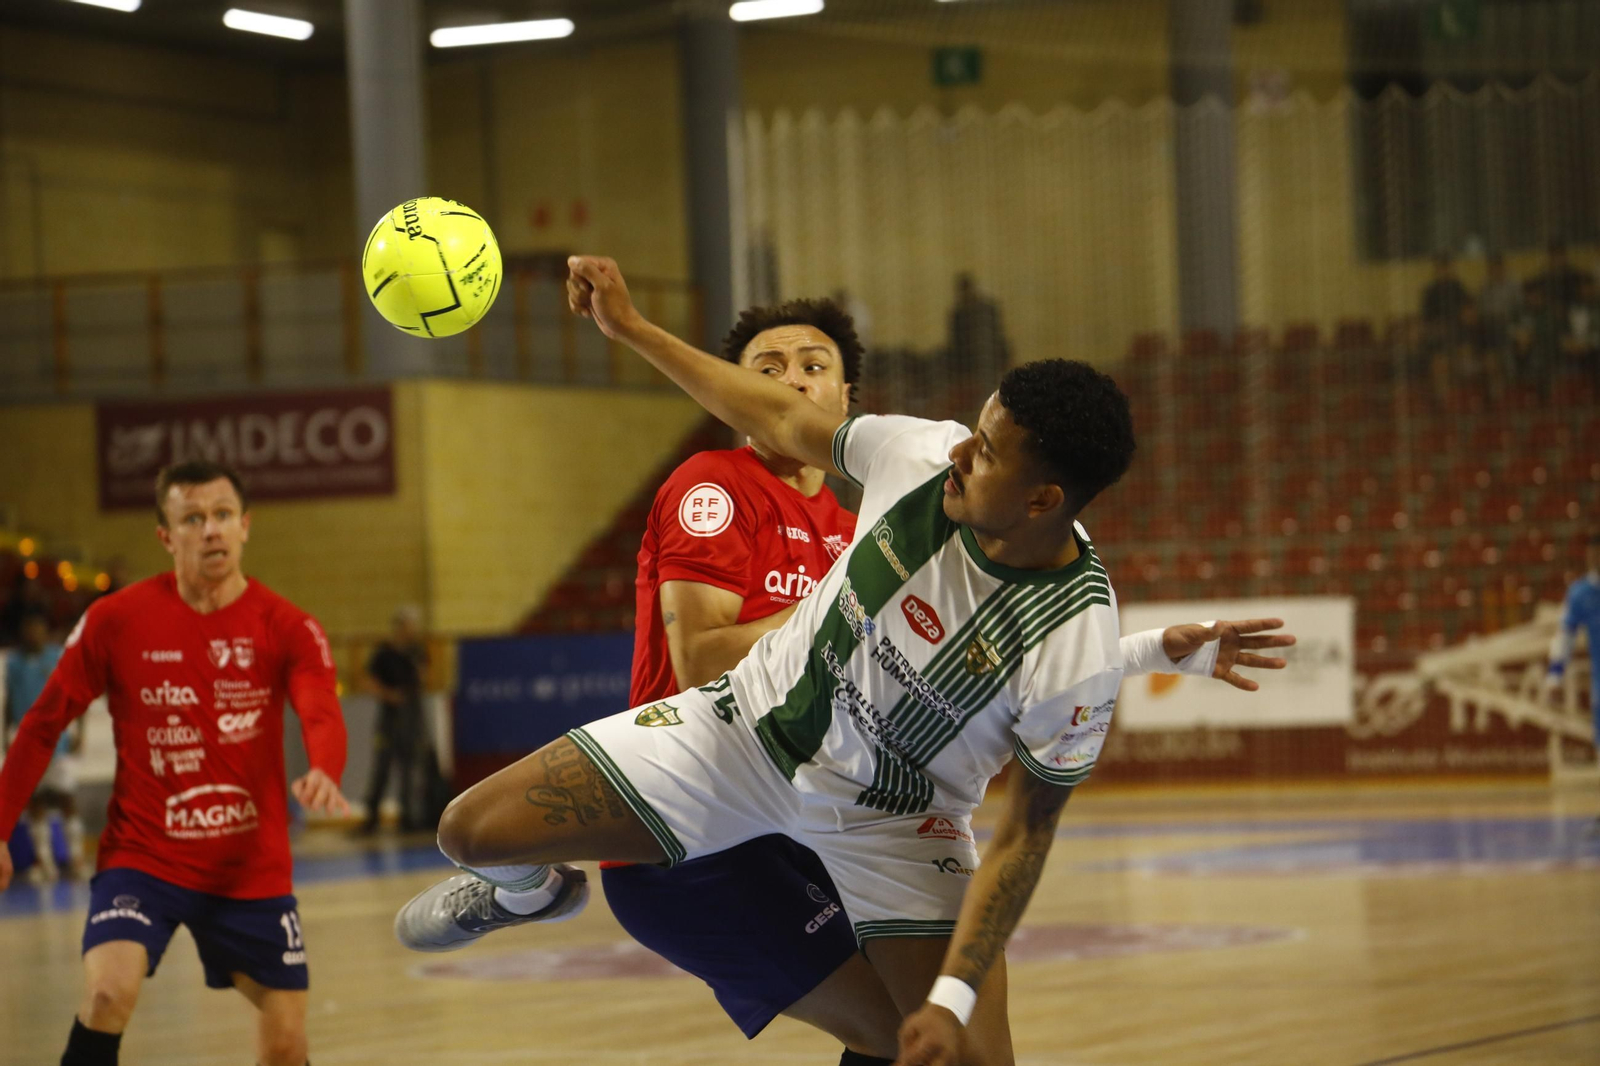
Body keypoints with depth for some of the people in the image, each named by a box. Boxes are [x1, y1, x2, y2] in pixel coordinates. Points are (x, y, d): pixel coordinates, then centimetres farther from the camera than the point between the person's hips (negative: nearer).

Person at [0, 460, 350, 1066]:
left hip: (253, 869, 2)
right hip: (142, 858, -1)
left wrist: (324, 775, -46)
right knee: (109, 992, -28)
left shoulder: (286, 627, -5)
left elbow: (322, 715, -23)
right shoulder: (116, 620, -6)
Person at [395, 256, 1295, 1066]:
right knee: (476, 829, -5)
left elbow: (1024, 835, -20)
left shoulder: (1075, 655, -30)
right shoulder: (927, 454, -20)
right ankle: (537, 891, 34)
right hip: (748, 727, 3)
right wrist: (631, 328, 4)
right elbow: (786, 425, 0)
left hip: (893, 824, -3)